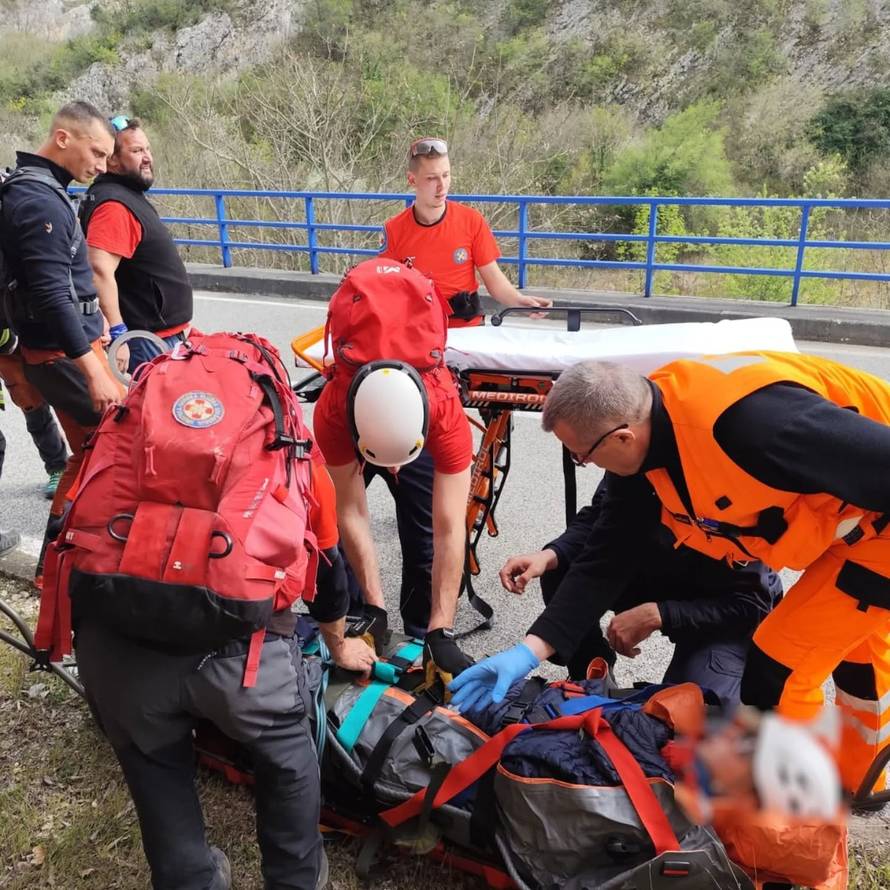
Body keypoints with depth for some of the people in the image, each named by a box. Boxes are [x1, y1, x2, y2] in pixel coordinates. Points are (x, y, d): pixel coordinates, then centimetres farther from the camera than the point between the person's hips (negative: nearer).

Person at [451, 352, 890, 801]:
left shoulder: (748, 421, -40)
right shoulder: (643, 432, -11)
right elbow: (610, 555, -6)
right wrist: (532, 648, -11)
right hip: (847, 522, 9)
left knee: (776, 669, -8)